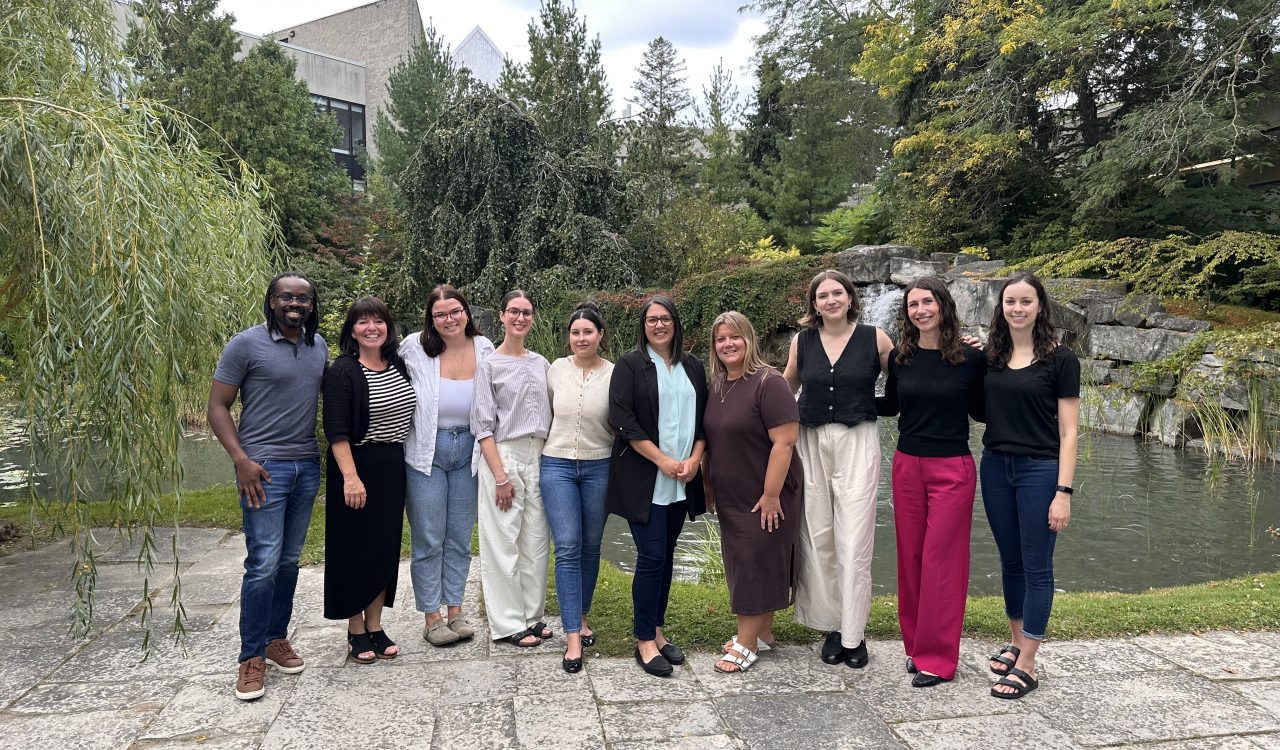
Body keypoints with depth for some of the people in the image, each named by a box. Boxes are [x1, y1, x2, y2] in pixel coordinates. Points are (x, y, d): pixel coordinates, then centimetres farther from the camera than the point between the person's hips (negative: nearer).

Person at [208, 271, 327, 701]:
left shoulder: (319, 345, 10)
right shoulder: (246, 344, -6)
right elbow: (218, 406, -6)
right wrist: (240, 460, -15)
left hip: (308, 466, 5)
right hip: (264, 468, -5)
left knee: (290, 560, 11)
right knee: (264, 563, -7)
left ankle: (277, 638, 26)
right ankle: (252, 657, 6)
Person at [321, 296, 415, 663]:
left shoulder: (399, 365, 7)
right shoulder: (343, 371, -11)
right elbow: (336, 431, -17)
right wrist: (350, 476, -24)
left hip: (393, 468, 6)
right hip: (358, 468, -6)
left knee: (386, 548, 11)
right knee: (356, 550, 3)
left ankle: (375, 627, 24)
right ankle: (356, 632, 17)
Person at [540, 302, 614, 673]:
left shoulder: (614, 374, -5)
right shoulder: (556, 369, 1)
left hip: (599, 467, 0)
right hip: (557, 465, 0)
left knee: (590, 546, 11)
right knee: (567, 548, -6)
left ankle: (581, 616, 31)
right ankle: (573, 637, -3)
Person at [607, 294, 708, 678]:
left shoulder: (693, 367, 12)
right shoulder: (630, 365, -2)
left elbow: (704, 417, 13)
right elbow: (622, 419, -11)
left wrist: (694, 459, -2)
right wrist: (662, 460, -14)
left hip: (682, 480, 5)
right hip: (644, 479, -5)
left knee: (666, 555, 10)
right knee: (651, 557, -6)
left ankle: (656, 629, 22)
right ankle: (644, 641, 5)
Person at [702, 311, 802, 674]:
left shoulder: (767, 383, -16)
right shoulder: (716, 386, 8)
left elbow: (785, 441, -21)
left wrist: (771, 495, -22)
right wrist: (708, 486, 15)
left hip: (763, 498, -8)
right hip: (730, 497, 8)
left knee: (755, 565, 0)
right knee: (742, 563, 15)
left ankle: (747, 644, 11)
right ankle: (762, 633, 29)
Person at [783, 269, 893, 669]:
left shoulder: (874, 338, 0)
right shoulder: (802, 341, 6)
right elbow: (786, 388, 20)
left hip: (857, 443, -2)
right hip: (811, 444, 3)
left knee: (854, 542, -4)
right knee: (818, 538, 5)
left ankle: (853, 635, 7)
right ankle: (833, 627, 19)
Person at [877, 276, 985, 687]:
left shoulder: (970, 359, -4)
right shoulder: (900, 358, 4)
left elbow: (979, 411, 4)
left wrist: (985, 361, -6)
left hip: (952, 469, -3)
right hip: (907, 467, 3)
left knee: (941, 559, 0)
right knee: (910, 557, 9)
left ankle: (938, 658, 11)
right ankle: (916, 644, 24)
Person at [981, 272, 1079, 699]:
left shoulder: (1059, 359, -7)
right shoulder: (990, 357, 5)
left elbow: (1068, 432, -8)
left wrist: (1063, 492, -13)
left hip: (1039, 471, -4)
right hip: (995, 468, 5)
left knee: (1036, 567, 2)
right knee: (1010, 561, 15)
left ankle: (1026, 666, 8)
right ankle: (1016, 643, 30)